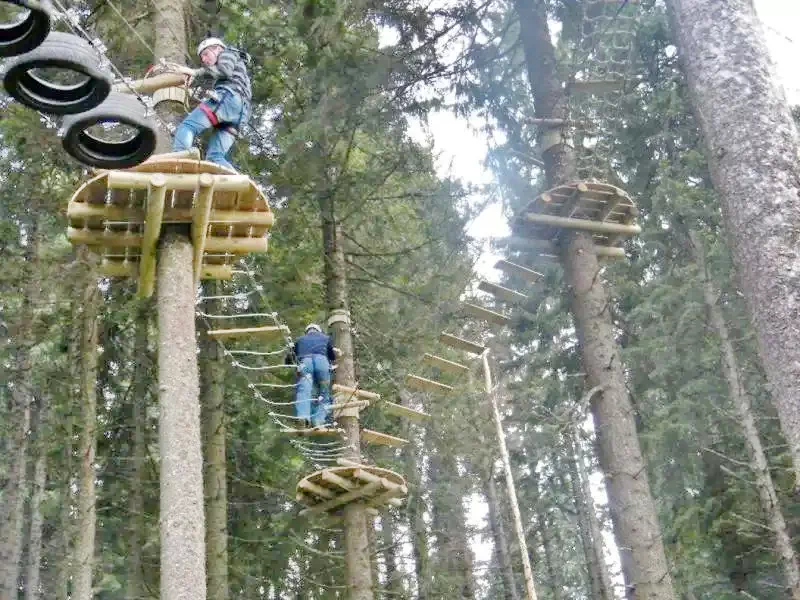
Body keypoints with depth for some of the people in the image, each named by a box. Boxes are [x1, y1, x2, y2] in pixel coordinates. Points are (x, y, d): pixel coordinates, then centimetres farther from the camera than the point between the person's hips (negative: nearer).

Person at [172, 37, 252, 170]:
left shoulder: (227, 53, 22)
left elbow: (225, 70, -2)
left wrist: (196, 72, 0)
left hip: (229, 97, -8)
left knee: (186, 126, -20)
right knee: (214, 156, -6)